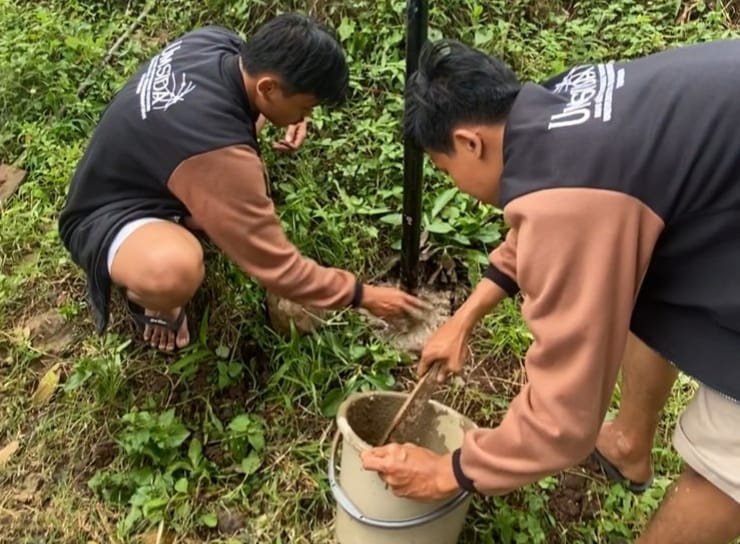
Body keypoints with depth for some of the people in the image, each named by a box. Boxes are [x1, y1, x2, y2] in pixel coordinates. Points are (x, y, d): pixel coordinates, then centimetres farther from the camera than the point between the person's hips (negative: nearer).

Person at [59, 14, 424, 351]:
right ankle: (142, 295, -3)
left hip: (137, 172, 9)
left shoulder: (215, 42, -15)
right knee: (174, 269, -41)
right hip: (107, 216, -9)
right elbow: (276, 267, -27)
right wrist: (362, 296, -15)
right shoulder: (218, 150, -38)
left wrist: (288, 114, -5)